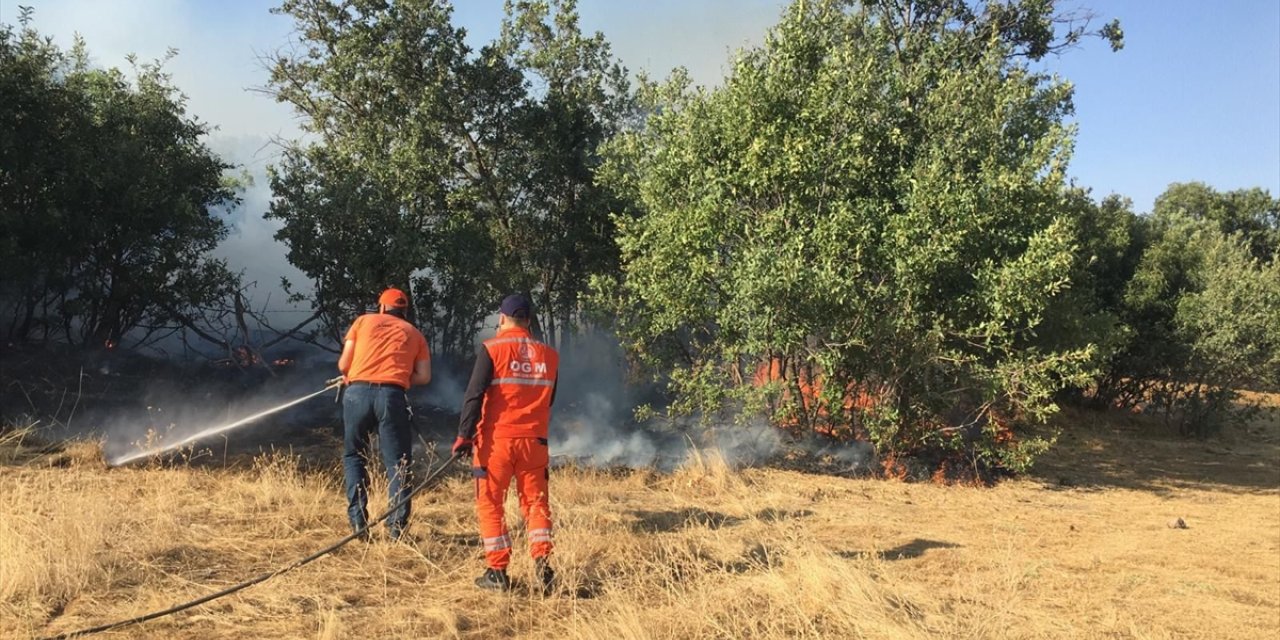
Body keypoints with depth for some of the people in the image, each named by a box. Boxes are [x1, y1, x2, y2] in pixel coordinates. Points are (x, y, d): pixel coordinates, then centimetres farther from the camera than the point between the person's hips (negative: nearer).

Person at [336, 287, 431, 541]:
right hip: (392, 395, 0)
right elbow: (424, 376, 8)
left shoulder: (363, 321, 18)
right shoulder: (414, 333, 20)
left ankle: (358, 523, 7)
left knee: (353, 456, 15)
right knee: (397, 462, 6)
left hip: (358, 392, 0)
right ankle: (396, 527, 0)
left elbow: (343, 365, 12)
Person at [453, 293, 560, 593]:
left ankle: (497, 572, 7)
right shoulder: (549, 355, 7)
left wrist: (464, 435, -7)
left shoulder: (492, 349, -6)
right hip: (534, 441, 3)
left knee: (490, 504, 7)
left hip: (496, 439, -3)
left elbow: (474, 395, -11)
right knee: (535, 501, 12)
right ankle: (542, 562, -2)